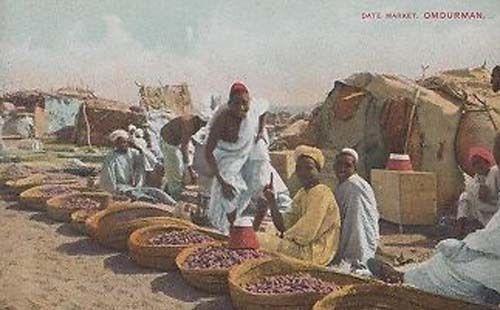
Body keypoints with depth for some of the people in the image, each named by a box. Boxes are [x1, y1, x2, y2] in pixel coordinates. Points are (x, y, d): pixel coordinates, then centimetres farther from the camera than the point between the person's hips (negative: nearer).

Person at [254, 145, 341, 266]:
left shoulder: (321, 193, -15)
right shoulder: (302, 193, 14)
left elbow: (307, 233, -21)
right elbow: (284, 225, 6)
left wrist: (284, 237, -8)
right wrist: (272, 202, -5)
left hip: (313, 253, -9)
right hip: (304, 246, 9)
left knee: (257, 241, -15)